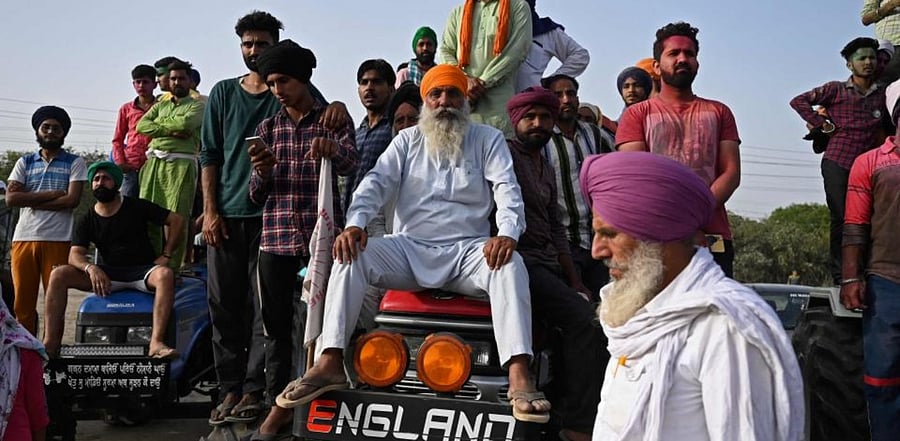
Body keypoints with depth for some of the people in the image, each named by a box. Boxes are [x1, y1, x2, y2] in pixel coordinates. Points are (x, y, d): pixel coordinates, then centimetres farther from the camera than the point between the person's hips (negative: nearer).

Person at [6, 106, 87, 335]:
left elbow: (72, 200, -5)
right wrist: (53, 193, -5)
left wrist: (30, 199, -3)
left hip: (58, 240, -3)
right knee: (23, 301, 2)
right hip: (24, 238, 3)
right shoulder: (25, 162, 16)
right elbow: (11, 198, 1)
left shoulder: (75, 162, 9)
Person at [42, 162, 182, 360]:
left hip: (142, 270, -3)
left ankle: (156, 343, -45)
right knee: (58, 274, -16)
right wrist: (90, 267, -25)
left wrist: (165, 255, -6)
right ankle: (51, 344, -19)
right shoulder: (87, 220, 9)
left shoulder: (137, 207, 2)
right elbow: (75, 255, -2)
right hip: (109, 275, 3)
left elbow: (177, 220, 1)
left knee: (166, 275, -37)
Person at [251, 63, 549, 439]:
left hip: (466, 252, -1)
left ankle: (519, 377, -40)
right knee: (351, 255, -24)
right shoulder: (408, 140, 13)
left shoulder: (488, 139, 8)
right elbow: (376, 183, 1)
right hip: (410, 250, 2)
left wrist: (507, 233, -27)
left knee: (510, 265, -33)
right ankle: (329, 363, -27)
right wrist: (355, 223, -21)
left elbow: (508, 190, -5)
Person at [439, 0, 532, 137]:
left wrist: (483, 82, -7)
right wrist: (464, 79, -5)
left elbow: (518, 49, -1)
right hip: (461, 97, 3)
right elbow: (445, 51, 15)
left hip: (499, 97, -3)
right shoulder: (458, 12, 25)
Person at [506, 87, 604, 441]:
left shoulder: (547, 170, 24)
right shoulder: (504, 154, 0)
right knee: (580, 317, -24)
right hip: (518, 260, -8)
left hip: (548, 265, 8)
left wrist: (574, 280, 15)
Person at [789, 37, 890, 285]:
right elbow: (799, 101, 3)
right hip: (838, 162, -3)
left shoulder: (883, 95, 15)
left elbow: (889, 126, 24)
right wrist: (823, 125, -1)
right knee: (841, 218, -3)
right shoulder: (836, 90, 6)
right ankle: (839, 277, 4)